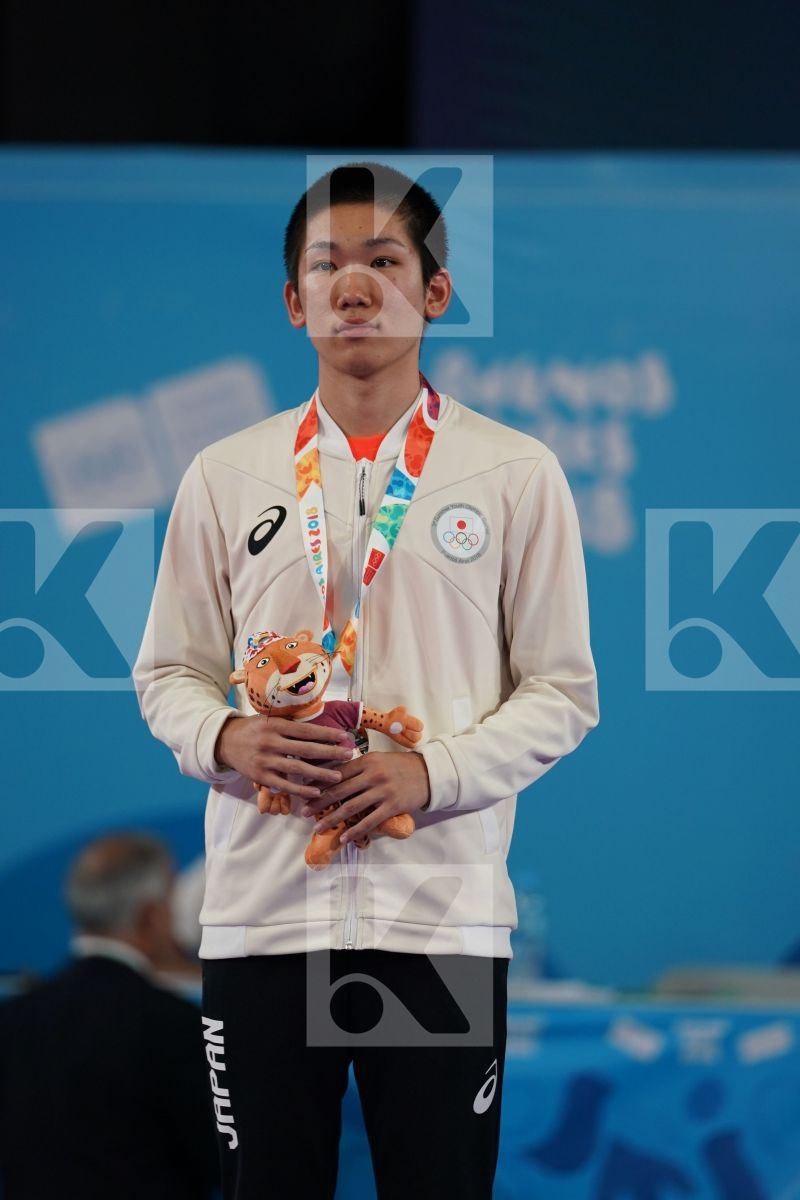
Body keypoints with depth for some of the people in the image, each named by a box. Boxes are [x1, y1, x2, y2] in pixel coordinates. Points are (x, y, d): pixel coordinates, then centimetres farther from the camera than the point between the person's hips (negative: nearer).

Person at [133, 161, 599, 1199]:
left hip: (442, 913, -1)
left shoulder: (517, 473, 4)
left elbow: (562, 691, 3)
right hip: (261, 913, 2)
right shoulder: (226, 475, 10)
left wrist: (433, 772, -12)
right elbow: (168, 673, 13)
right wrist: (227, 740, -9)